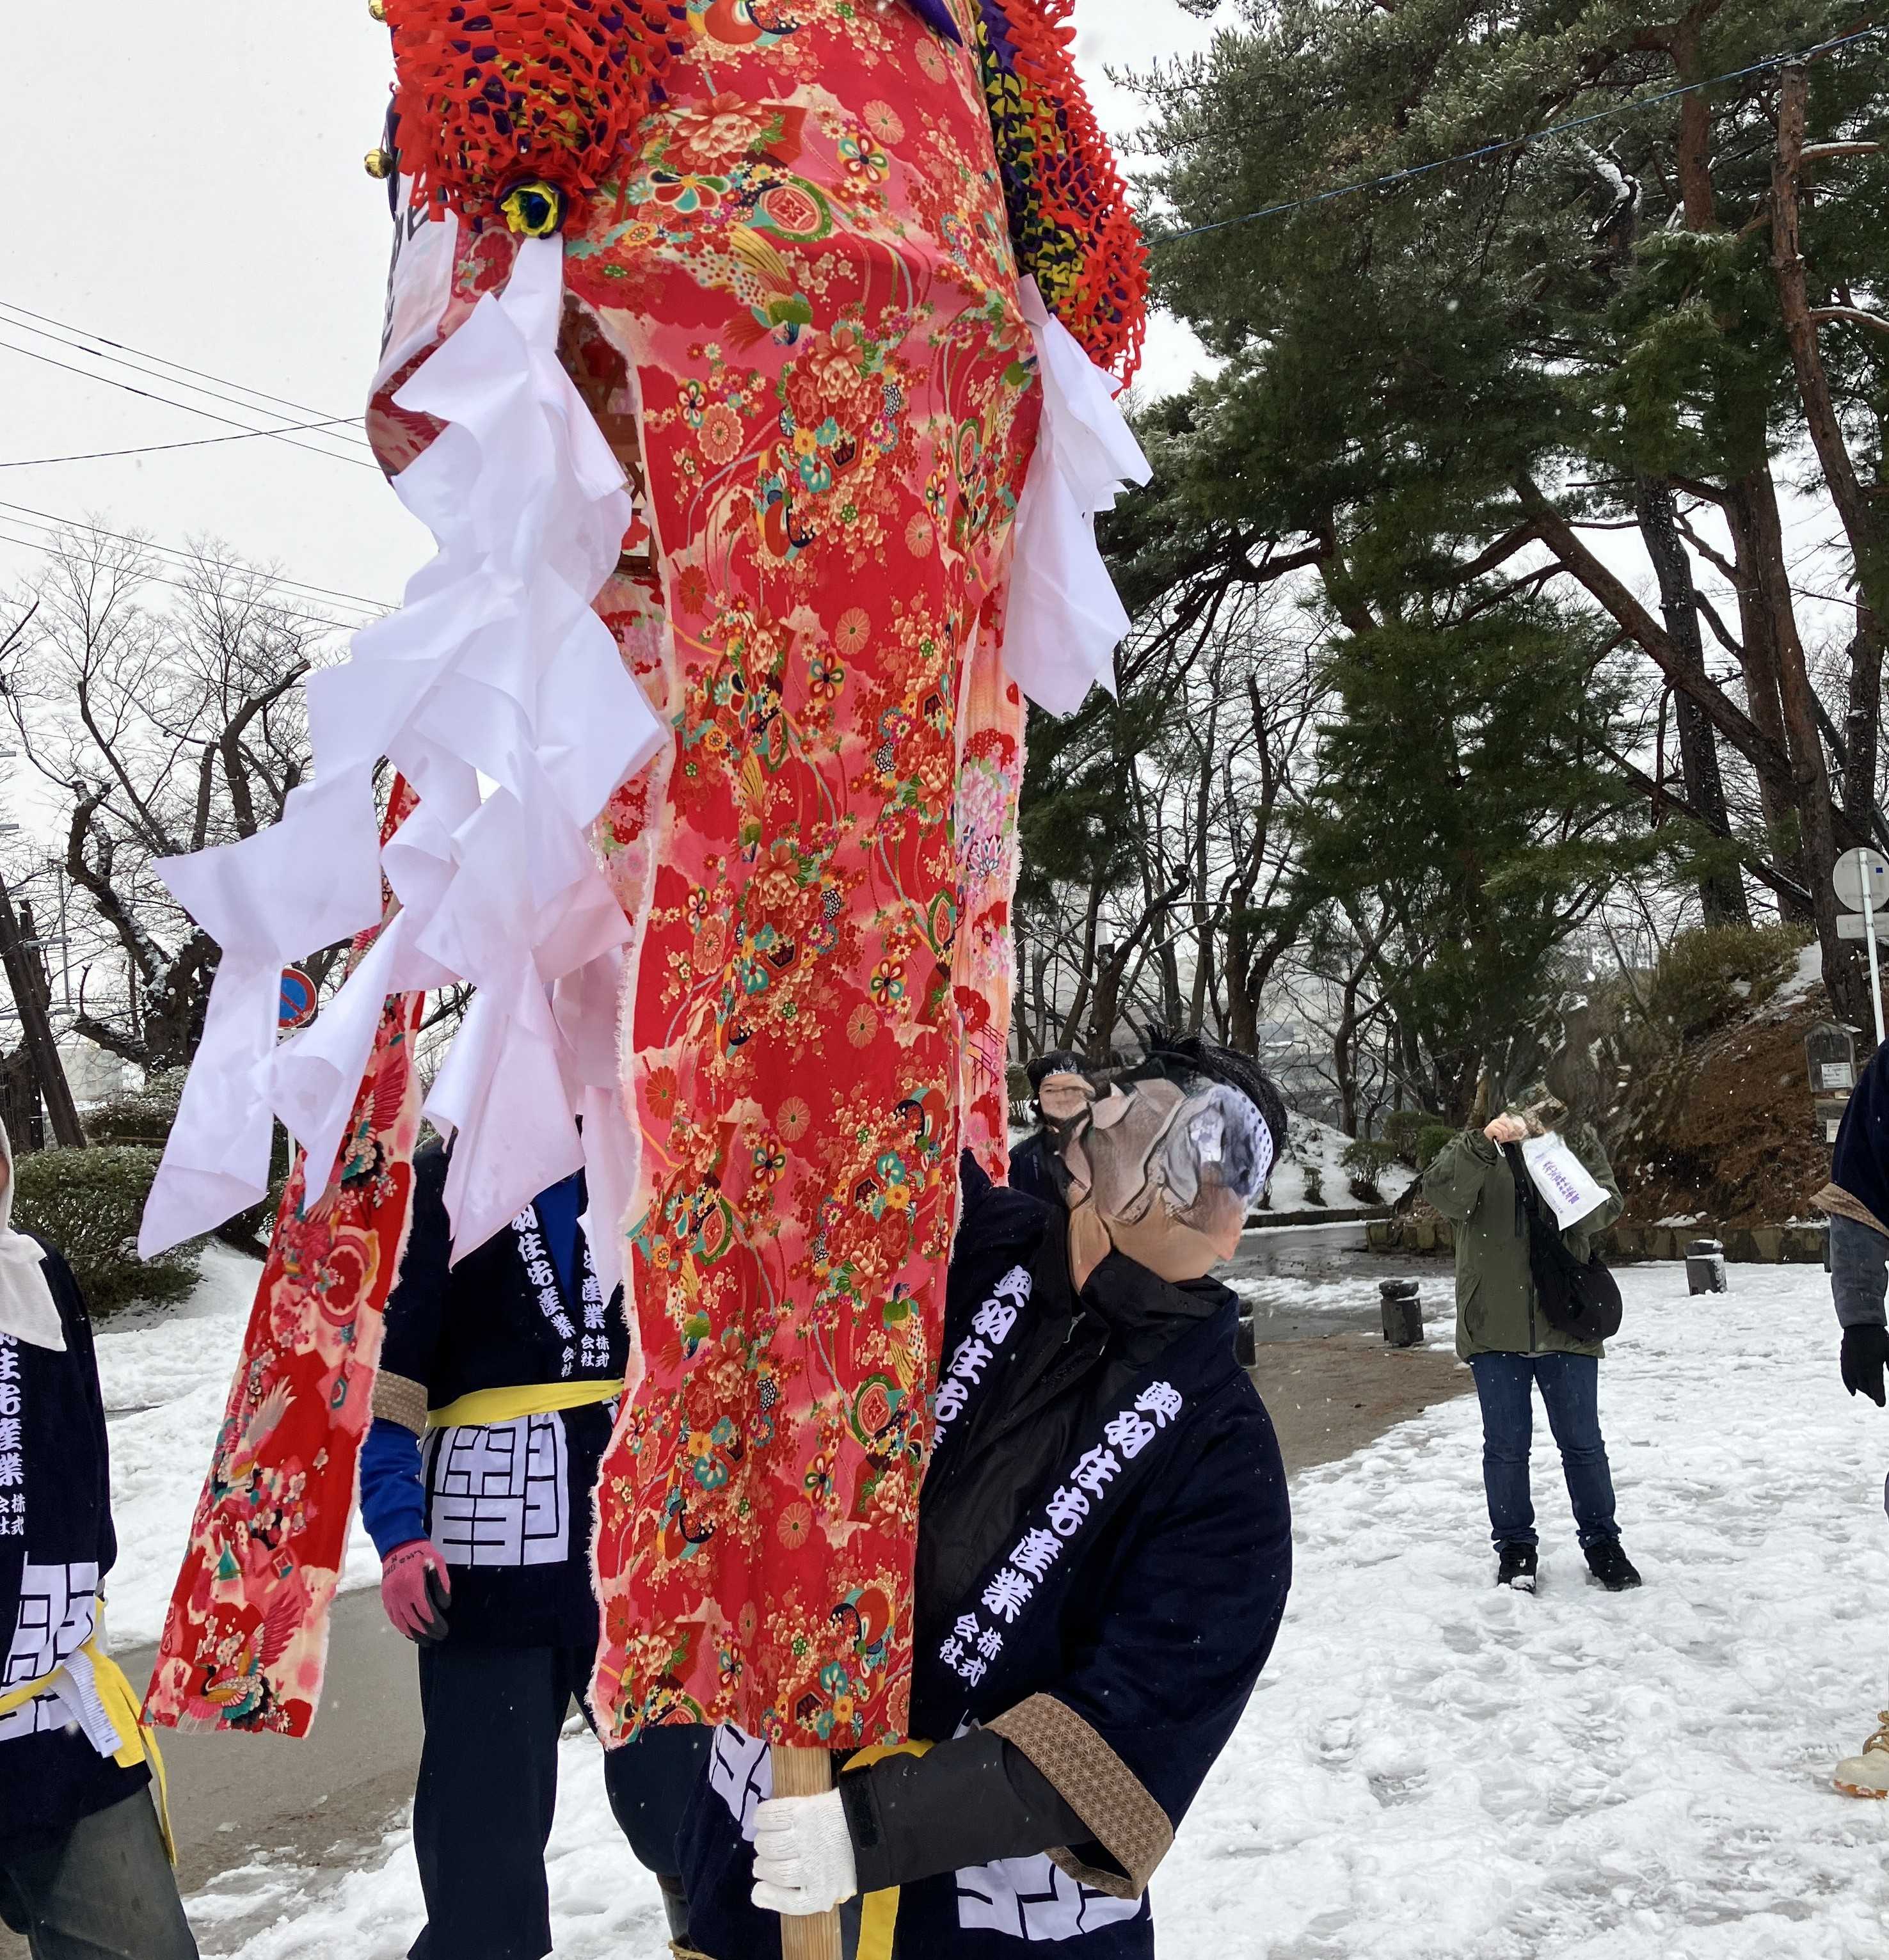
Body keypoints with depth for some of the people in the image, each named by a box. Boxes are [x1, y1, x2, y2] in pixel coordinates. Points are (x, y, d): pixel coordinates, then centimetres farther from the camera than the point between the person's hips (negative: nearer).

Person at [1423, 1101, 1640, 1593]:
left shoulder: (1578, 1140, 3)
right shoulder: (1471, 1149, -1)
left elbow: (1605, 1208, -8)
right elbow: (1443, 1193, -21)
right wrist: (1486, 1142, -35)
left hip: (1566, 1325, 1)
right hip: (1495, 1326, -1)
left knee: (1583, 1441, 11)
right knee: (1506, 1443, 8)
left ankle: (1602, 1542, 27)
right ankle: (1514, 1546, 24)